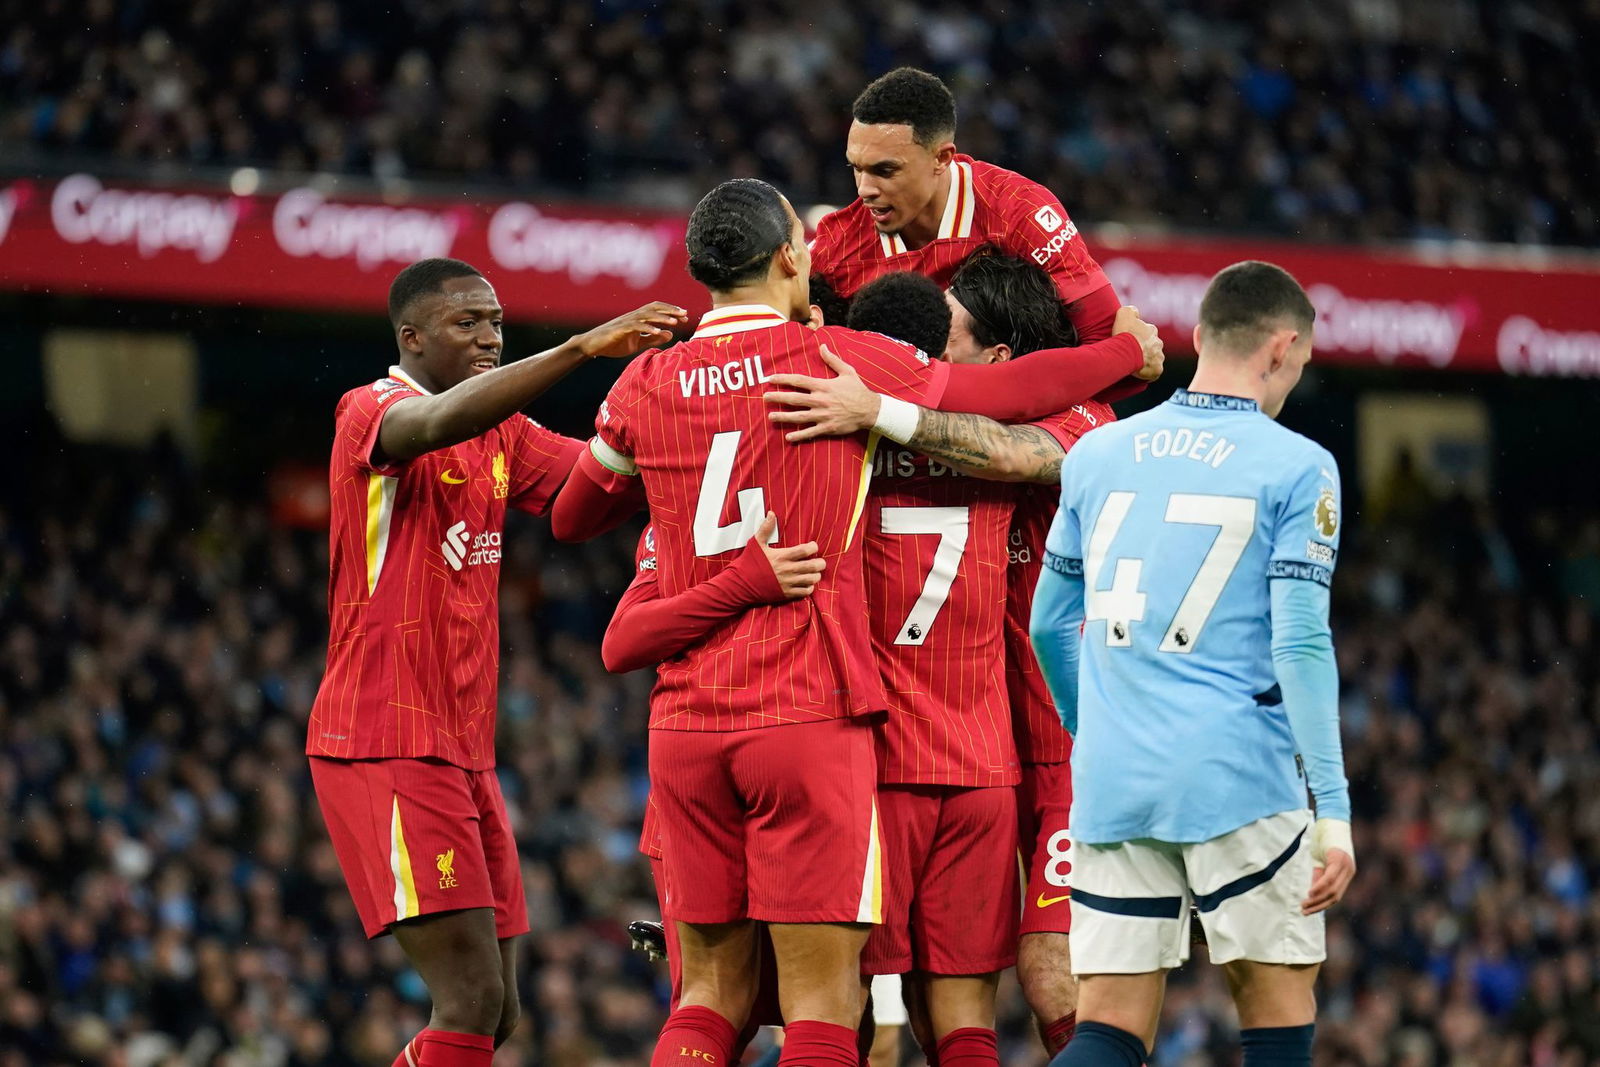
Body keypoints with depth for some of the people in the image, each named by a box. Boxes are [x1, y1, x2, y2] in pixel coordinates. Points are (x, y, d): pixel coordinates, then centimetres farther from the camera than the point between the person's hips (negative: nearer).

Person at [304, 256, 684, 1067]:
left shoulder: (501, 437, 17)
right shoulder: (371, 412, -10)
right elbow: (437, 424, -33)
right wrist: (582, 348, -39)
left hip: (463, 752, 9)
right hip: (386, 747, -9)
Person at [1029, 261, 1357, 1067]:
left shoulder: (1096, 454, 13)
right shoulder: (1296, 468, -2)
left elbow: (1051, 624, 20)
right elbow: (1300, 646, -9)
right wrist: (1333, 811, -8)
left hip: (1111, 782, 4)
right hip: (1237, 775, -4)